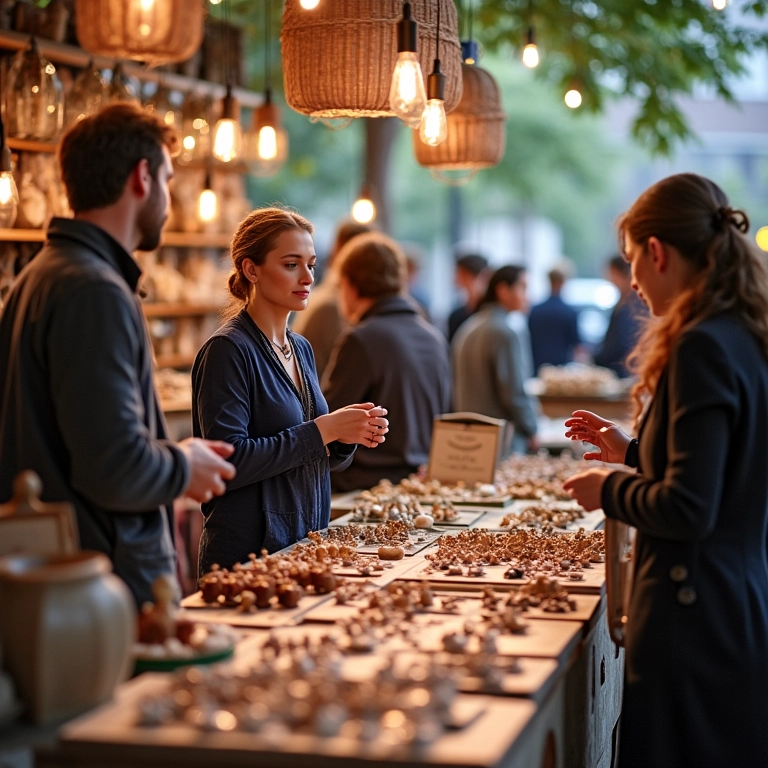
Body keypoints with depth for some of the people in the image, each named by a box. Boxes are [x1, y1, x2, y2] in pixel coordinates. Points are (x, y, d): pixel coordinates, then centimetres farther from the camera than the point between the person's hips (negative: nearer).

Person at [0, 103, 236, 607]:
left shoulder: (44, 274, 13)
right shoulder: (95, 292, -19)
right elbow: (116, 469, -25)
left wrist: (171, 457, 13)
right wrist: (183, 468, -6)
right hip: (119, 583, -10)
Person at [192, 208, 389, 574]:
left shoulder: (300, 348, 11)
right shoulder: (227, 349, -14)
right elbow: (230, 460, -23)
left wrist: (347, 437, -3)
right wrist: (322, 430, -20)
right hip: (248, 554, -7)